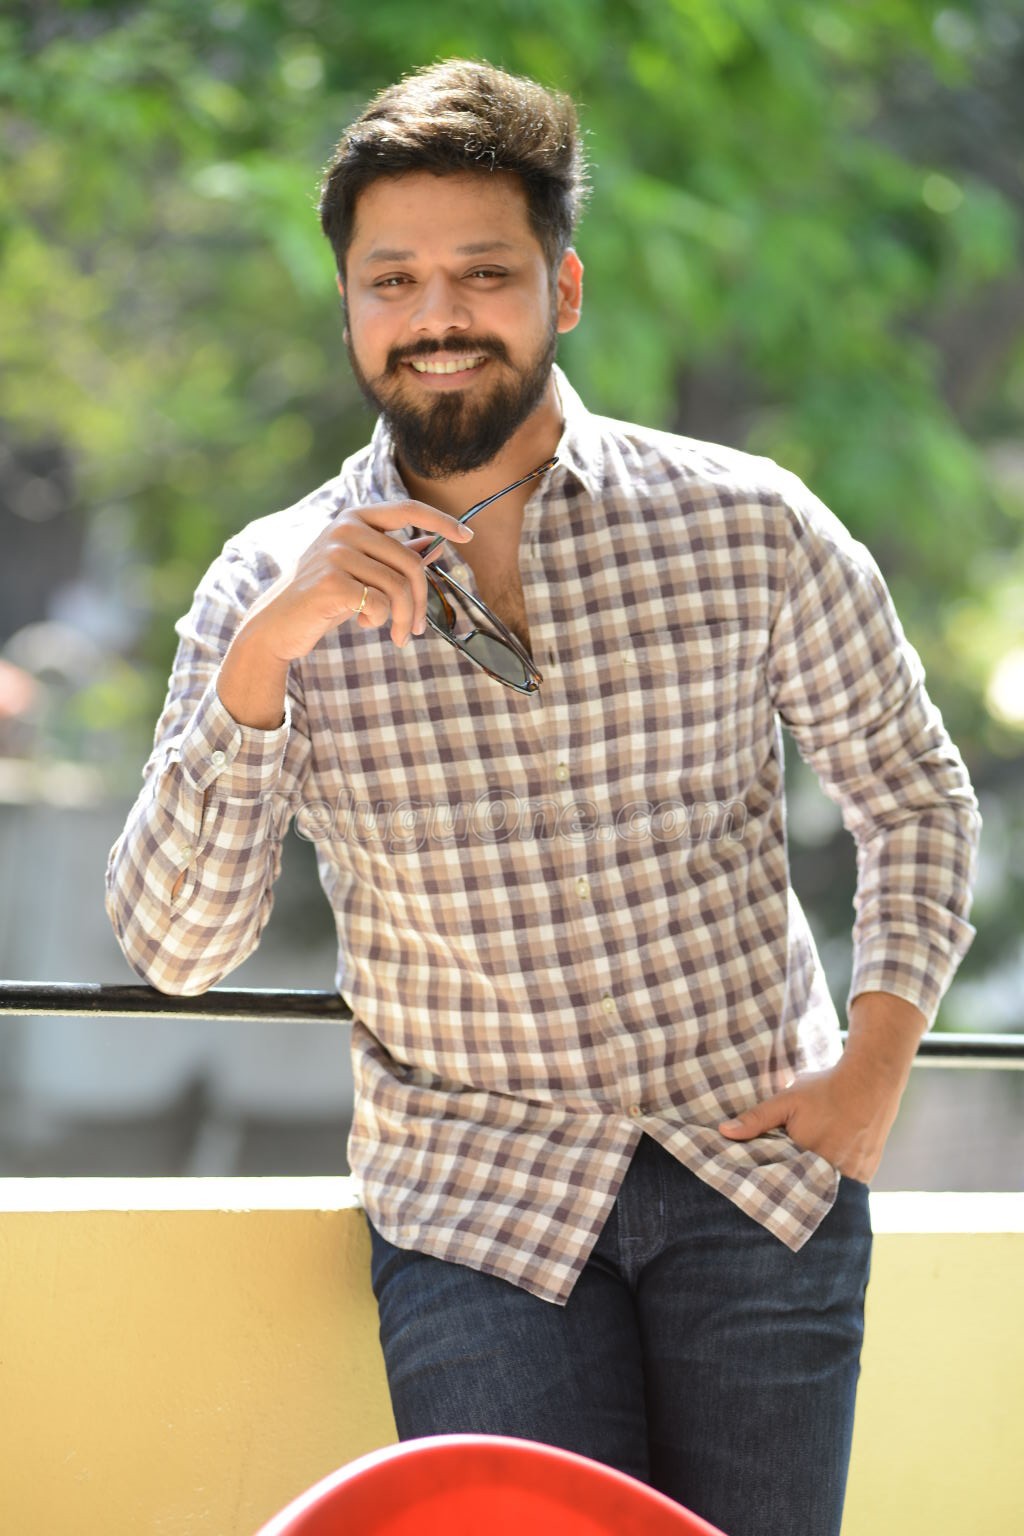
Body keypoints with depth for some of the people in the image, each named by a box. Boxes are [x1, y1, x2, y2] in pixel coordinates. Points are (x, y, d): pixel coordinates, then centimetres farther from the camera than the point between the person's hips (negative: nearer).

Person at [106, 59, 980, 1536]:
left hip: (760, 1159, 1)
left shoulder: (750, 525, -3)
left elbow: (914, 793, 11)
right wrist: (260, 655, -22)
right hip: (474, 1197, 0)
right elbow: (173, 944, -10)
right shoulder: (275, 588, -2)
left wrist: (875, 1067, 0)